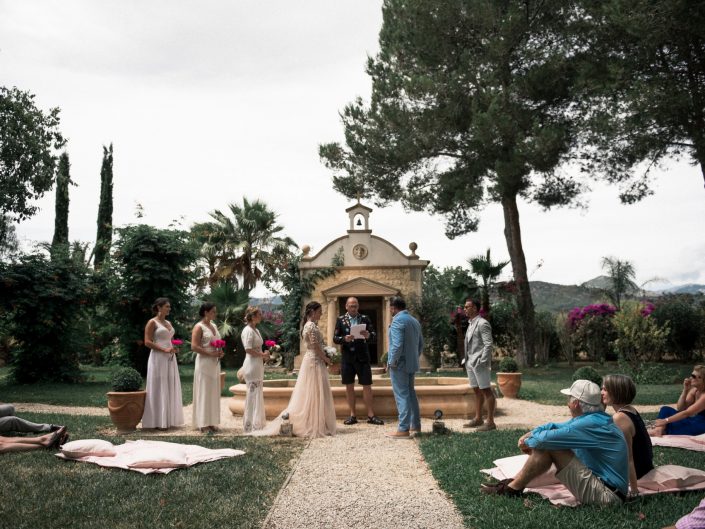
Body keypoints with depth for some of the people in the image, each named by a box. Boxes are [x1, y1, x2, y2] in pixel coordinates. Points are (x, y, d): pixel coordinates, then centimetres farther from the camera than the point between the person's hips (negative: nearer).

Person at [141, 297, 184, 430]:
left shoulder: (168, 323, 16)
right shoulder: (152, 322, -6)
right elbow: (147, 342, -13)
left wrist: (174, 348, 4)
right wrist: (164, 350, -19)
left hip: (170, 359, 8)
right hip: (158, 359, -8)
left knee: (170, 388, 8)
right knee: (159, 388, -4)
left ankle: (168, 420, 15)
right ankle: (158, 421, 2)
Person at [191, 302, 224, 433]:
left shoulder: (214, 326, 14)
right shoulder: (199, 327, -9)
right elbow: (194, 347, -17)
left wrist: (220, 352, 5)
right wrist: (211, 353, -19)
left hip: (215, 363, 8)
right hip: (204, 363, -8)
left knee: (214, 392, 9)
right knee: (204, 392, -3)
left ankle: (211, 422, 17)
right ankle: (203, 424, 4)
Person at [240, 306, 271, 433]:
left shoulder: (255, 330, 15)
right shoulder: (248, 330, -14)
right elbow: (248, 349, -21)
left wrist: (264, 356, 6)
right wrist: (263, 355, -13)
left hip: (258, 364, 10)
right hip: (252, 365, -10)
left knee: (258, 394, 13)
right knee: (253, 394, -4)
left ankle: (256, 422, 20)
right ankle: (251, 424, 3)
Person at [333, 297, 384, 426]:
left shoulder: (365, 319, 4)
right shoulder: (341, 320, 4)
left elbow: (373, 334, -2)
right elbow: (335, 338, 0)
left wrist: (368, 335, -25)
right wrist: (344, 339, -21)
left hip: (362, 357, 0)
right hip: (347, 357, 1)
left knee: (367, 385, 1)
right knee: (349, 386, 7)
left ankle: (370, 415, 8)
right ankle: (352, 415, 16)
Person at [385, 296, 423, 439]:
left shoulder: (398, 320, -14)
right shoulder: (414, 321, 13)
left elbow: (397, 344, -23)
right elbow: (421, 344, 16)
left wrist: (391, 362, -15)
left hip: (400, 364, -9)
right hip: (412, 364, 9)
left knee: (402, 396, -5)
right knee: (410, 394, 16)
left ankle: (403, 430, -4)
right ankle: (415, 425, 22)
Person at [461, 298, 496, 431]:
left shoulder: (482, 323, -12)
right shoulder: (471, 324, 16)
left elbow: (488, 344, -17)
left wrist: (482, 362, -21)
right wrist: (466, 360, 14)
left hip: (479, 363, -9)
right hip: (470, 362, 9)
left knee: (486, 391, -4)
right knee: (477, 391, 14)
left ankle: (490, 422, -1)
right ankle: (478, 419, 21)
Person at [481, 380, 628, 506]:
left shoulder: (592, 424, -23)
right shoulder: (593, 418, 8)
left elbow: (548, 438, -23)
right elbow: (555, 426, 15)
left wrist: (528, 442, -3)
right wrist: (529, 434, 0)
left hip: (605, 494, -10)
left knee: (547, 445, -15)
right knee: (545, 444, 5)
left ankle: (513, 488, -3)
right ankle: (514, 482, 8)